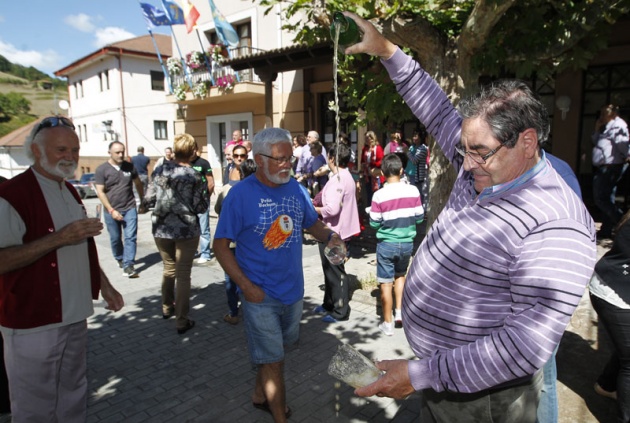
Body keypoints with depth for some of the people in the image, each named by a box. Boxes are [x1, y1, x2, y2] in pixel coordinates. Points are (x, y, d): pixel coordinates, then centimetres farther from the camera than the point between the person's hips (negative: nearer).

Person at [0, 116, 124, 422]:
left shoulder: (69, 192, 10)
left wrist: (103, 284, 15)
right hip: (33, 323, -7)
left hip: (74, 316, 7)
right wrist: (59, 237, -30)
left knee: (74, 395, 21)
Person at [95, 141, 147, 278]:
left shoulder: (129, 167, 2)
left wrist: (143, 203, 15)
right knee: (115, 239, 13)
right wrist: (111, 210, -14)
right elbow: (100, 192, -7)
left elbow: (138, 184, 14)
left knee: (130, 237, -7)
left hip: (130, 209, 1)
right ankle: (120, 259, 37)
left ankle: (128, 266, -6)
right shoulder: (102, 170, -5)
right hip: (112, 211, -1)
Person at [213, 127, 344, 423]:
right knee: (273, 360, 5)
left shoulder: (296, 188, -2)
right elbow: (220, 244, -13)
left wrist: (328, 235, -12)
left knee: (271, 351, 24)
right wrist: (246, 286, -19)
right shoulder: (241, 194, -16)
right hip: (260, 295, -5)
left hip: (293, 289, 6)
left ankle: (260, 395, 48)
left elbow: (312, 223, 11)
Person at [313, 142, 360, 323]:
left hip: (333, 232, -10)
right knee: (330, 269, 20)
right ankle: (329, 304, 35)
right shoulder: (346, 176, 12)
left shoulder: (337, 179, -21)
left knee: (335, 271, 2)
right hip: (340, 230, 10)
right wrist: (322, 206, 10)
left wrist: (315, 209, -13)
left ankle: (341, 311, 14)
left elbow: (332, 208, -30)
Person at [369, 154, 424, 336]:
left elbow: (374, 223, -10)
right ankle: (399, 311, 21)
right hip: (407, 243, 3)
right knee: (400, 275, 27)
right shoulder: (413, 190, -9)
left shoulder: (379, 195, -16)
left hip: (386, 244, -3)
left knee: (386, 283, 9)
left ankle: (387, 324, 18)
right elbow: (420, 217, -1)